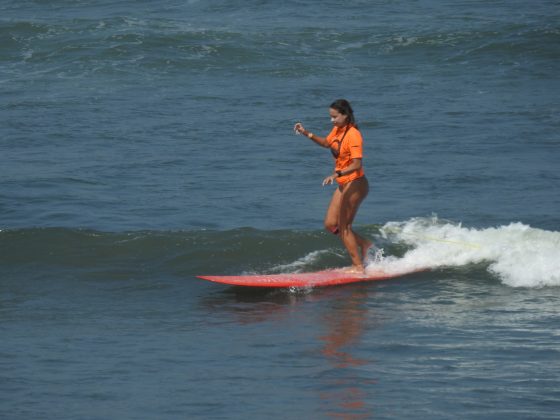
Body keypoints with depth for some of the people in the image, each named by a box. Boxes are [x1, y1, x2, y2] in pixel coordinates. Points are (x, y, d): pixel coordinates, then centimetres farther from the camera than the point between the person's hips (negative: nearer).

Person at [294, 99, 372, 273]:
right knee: (330, 224, 9)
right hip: (343, 184, 9)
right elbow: (326, 143, 25)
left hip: (355, 184, -9)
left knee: (343, 226, -4)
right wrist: (306, 133, 12)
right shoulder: (337, 130, 5)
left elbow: (357, 164, -29)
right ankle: (364, 244, 23)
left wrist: (337, 174, -41)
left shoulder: (353, 135, -22)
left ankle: (358, 266, 4)